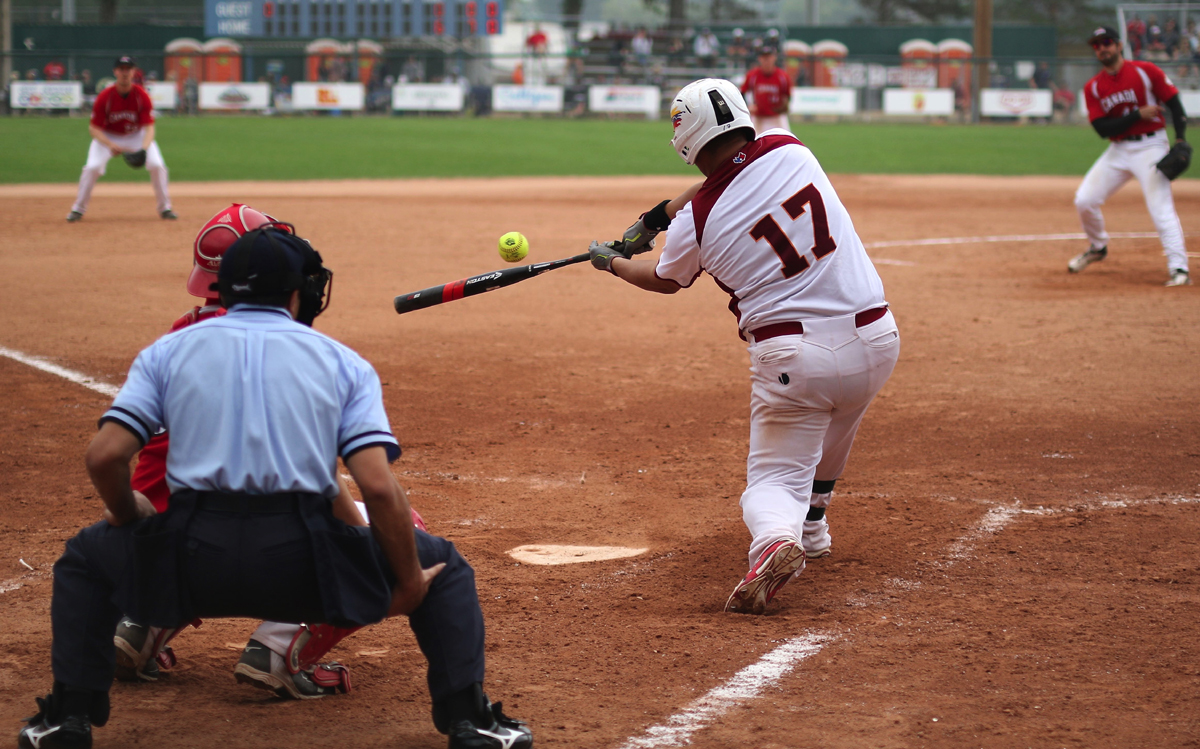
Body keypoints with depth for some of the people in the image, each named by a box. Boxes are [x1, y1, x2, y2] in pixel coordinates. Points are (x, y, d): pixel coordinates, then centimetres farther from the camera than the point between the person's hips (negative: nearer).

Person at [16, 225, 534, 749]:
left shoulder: (168, 351, 14)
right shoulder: (345, 364, 11)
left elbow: (104, 456, 2)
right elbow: (377, 486, -3)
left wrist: (127, 516, 22)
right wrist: (409, 584, 7)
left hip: (192, 558, 1)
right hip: (306, 564, -1)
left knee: (85, 557, 32)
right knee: (442, 564, 23)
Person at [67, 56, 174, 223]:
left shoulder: (142, 96, -22)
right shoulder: (104, 97, -24)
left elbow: (149, 127, -25)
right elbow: (94, 128, -20)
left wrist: (144, 147, -45)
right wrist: (110, 145, -38)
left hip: (137, 135, 1)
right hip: (108, 136, -1)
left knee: (157, 165, -16)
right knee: (92, 167, -20)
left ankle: (165, 208, 3)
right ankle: (78, 209, -2)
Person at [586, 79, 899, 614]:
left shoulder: (694, 222, -6)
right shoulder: (788, 150, 1)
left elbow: (665, 281, 18)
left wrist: (612, 263, 37)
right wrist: (657, 217, 32)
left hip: (793, 358, -4)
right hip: (876, 339, 4)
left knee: (774, 479, 7)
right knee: (833, 421, 35)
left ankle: (775, 540, -25)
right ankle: (811, 527, 46)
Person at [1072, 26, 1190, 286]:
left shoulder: (1146, 71, -6)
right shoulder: (1093, 87, 3)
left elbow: (1174, 104, -5)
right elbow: (1102, 128, -7)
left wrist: (1180, 140, -18)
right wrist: (1138, 114, -17)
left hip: (1150, 146, -5)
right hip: (1117, 150, 5)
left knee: (1161, 206, -16)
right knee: (1084, 200, 1)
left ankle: (1178, 268, -17)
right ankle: (1098, 247, 27)